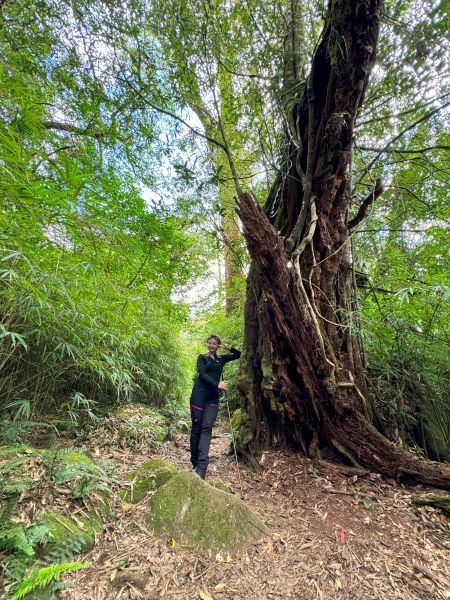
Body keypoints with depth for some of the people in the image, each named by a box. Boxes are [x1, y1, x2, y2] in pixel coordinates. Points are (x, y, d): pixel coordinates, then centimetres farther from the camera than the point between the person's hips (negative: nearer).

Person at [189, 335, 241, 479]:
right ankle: (195, 463, 12)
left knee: (206, 428, -10)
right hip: (199, 394, -2)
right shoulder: (202, 357, 6)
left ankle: (201, 468, -18)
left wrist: (228, 347, 5)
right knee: (196, 428, -1)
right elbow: (201, 374, -8)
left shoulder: (221, 359, 17)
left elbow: (239, 354, 23)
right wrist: (217, 384, -18)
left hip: (213, 397, 2)